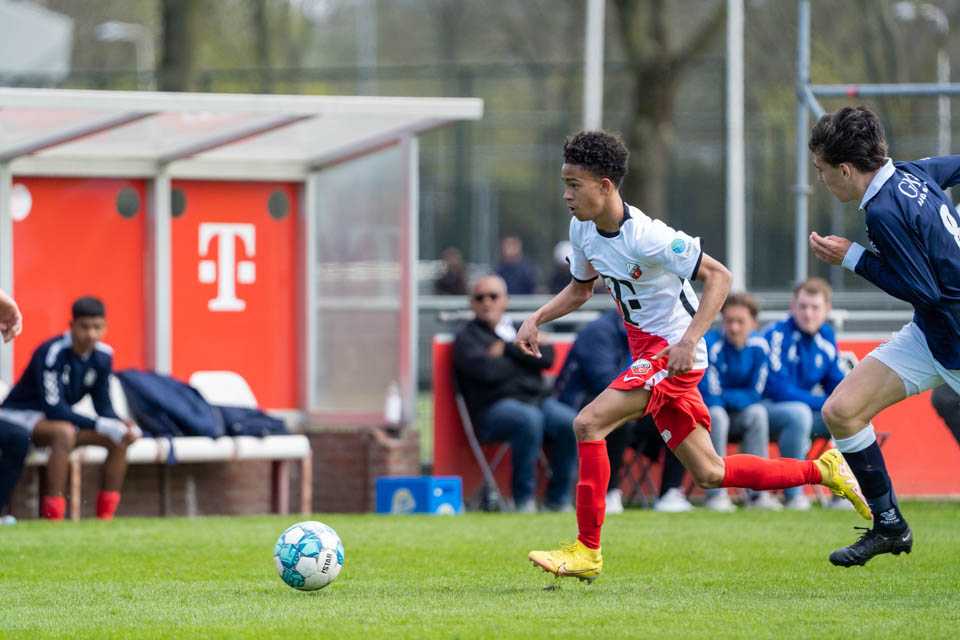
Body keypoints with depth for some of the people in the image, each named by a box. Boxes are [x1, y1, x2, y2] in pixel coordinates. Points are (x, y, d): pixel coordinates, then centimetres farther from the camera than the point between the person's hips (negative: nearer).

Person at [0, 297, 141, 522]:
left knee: (119, 439, -8)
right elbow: (53, 408, -30)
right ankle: (53, 517, -40)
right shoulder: (52, 353, -25)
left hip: (55, 420, 8)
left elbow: (103, 406, 2)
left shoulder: (103, 356, -4)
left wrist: (122, 426, -21)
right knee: (65, 432, -38)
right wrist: (102, 425, -33)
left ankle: (106, 516, -6)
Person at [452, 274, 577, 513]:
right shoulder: (467, 337, 10)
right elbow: (486, 371, -10)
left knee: (570, 422, -26)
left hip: (538, 400, 5)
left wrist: (508, 349, -1)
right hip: (495, 406, -5)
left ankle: (559, 498, -15)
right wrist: (527, 357, 5)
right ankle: (524, 499, -26)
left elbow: (547, 357, 5)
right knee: (529, 419, -37)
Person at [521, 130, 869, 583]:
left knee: (589, 424, -22)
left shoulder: (645, 237, -23)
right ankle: (823, 471, 25)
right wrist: (536, 319, 4)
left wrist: (690, 339, -29)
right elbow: (581, 288, 20)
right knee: (708, 473, 12)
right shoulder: (582, 229, 2)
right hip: (647, 352, 9)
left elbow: (718, 275, -19)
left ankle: (587, 550, -16)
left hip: (673, 352, -9)